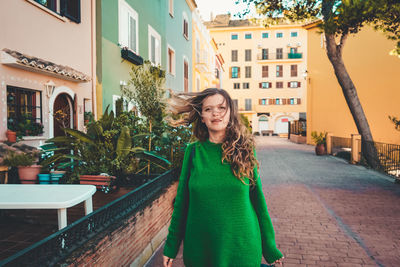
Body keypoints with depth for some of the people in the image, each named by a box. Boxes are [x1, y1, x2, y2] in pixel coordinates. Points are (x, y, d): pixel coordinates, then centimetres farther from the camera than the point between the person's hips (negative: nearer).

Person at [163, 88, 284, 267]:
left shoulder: (244, 150, -5)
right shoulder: (193, 151, -4)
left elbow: (257, 199, 0)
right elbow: (181, 201, 1)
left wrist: (270, 249, 3)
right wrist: (171, 247, 4)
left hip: (242, 246, 0)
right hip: (199, 247, 1)